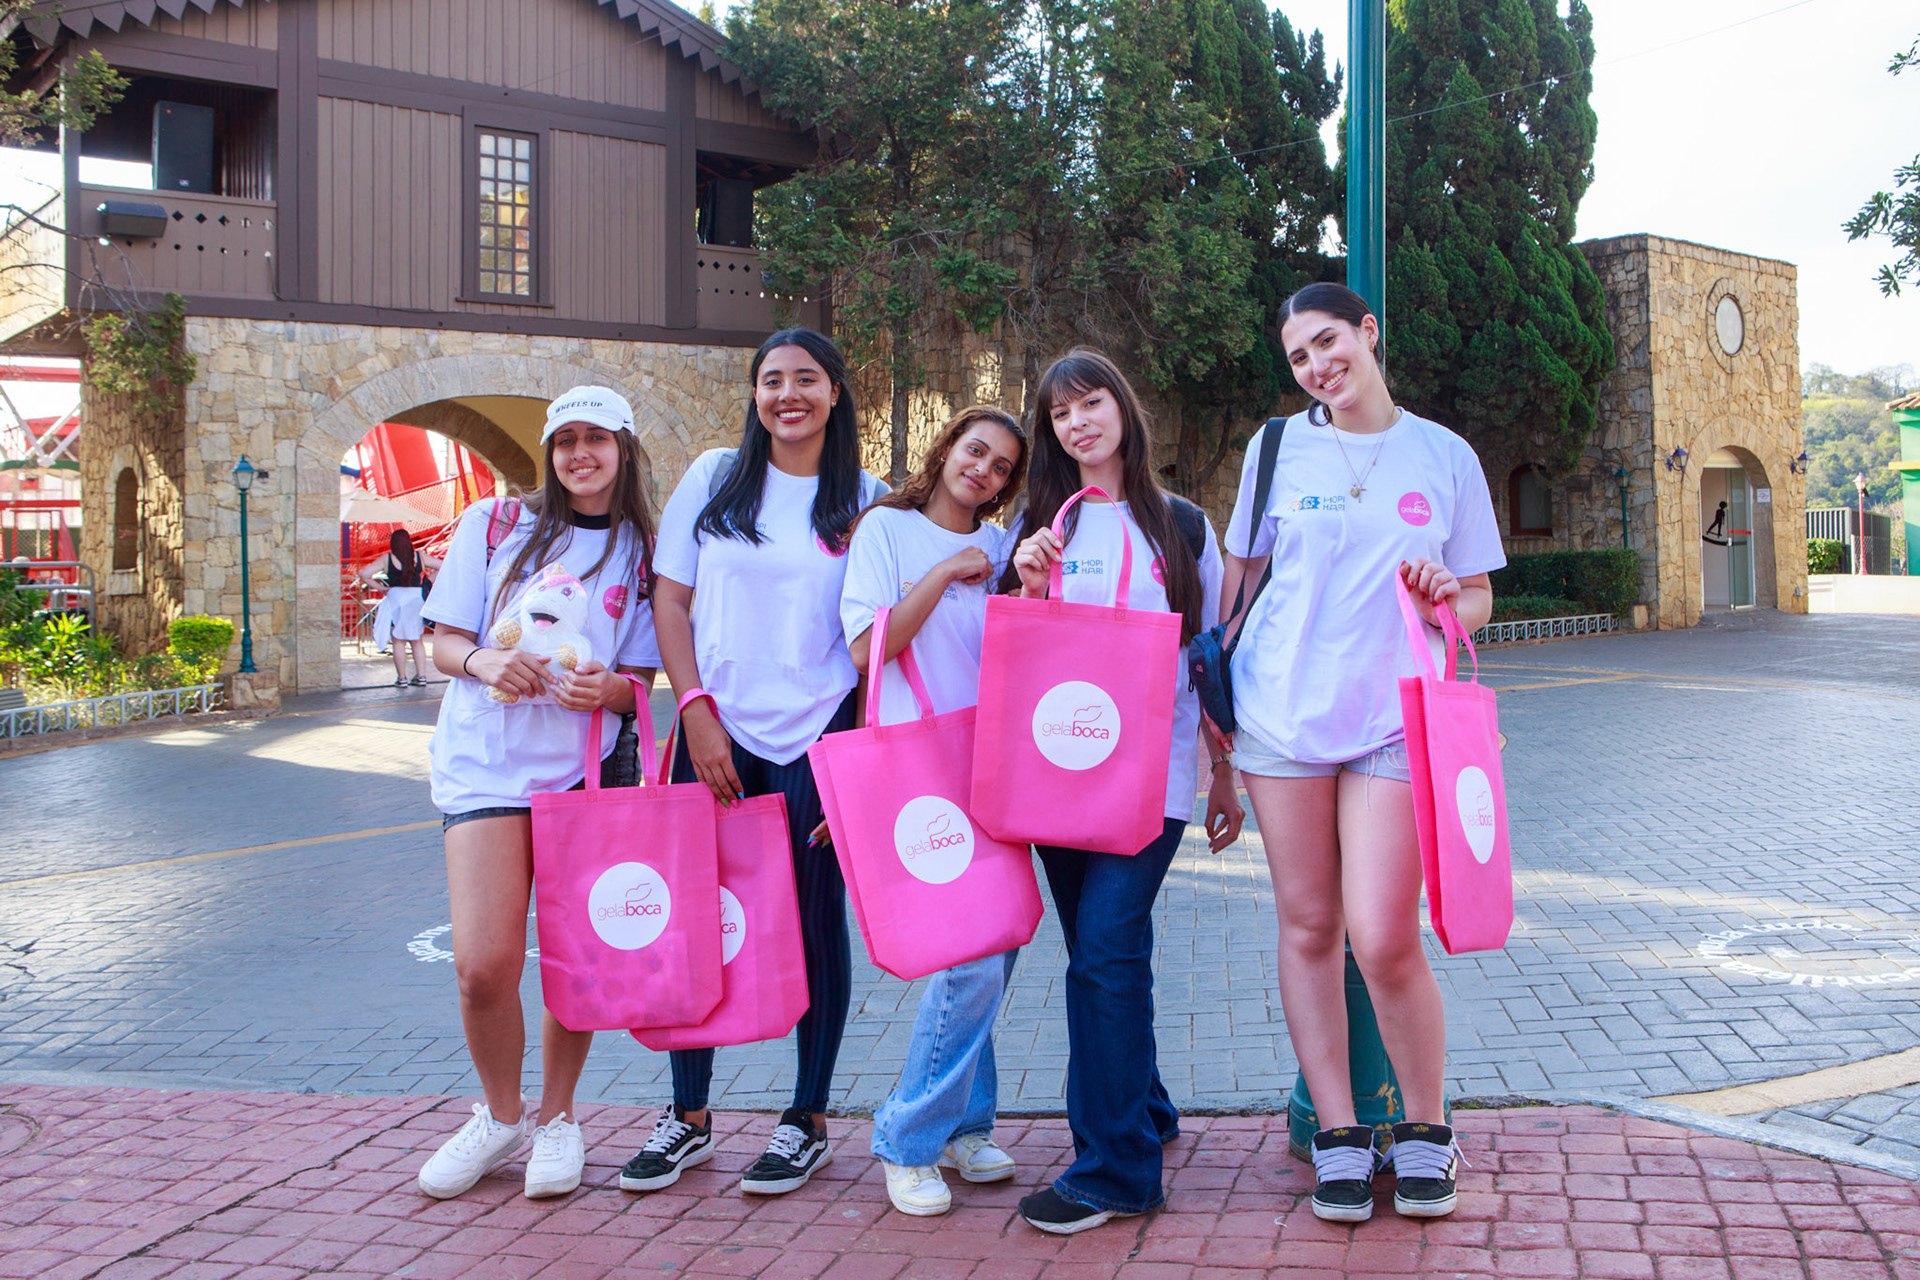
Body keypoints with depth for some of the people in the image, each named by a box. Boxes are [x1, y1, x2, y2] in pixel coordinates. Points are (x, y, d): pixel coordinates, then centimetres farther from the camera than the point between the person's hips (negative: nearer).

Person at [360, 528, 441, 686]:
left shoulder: (387, 559, -4)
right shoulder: (419, 556, 2)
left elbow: (364, 574, -8)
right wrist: (427, 579, 7)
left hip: (396, 598, -2)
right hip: (417, 598, 2)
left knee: (398, 642, 5)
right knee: (417, 642, 13)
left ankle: (401, 678, 5)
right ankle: (421, 676, 11)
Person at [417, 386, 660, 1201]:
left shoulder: (643, 553, 6)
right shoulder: (494, 525, 6)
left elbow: (641, 682, 6)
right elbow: (445, 643, 6)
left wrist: (609, 687, -17)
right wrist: (485, 663, -16)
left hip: (586, 767, 1)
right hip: (486, 763, 0)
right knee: (483, 963, -9)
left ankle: (556, 1118, 28)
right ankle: (501, 1117, 18)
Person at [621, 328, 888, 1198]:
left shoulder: (865, 501, 4)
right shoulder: (715, 478, 6)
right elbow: (670, 599, 5)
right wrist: (697, 712, -5)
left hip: (818, 739, -1)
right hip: (717, 733, 1)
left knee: (816, 922, 5)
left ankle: (808, 1121, 20)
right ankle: (689, 1117, 21)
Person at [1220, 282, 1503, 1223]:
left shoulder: (1446, 457, 6)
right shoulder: (1278, 447, 6)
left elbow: (1478, 601, 12)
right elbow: (1236, 575, 15)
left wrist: (1447, 597, -10)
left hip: (1394, 715, -1)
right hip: (1280, 710, 2)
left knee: (1383, 940, -9)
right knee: (1308, 928, 5)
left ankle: (1425, 1128, 15)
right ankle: (1338, 1135, 18)